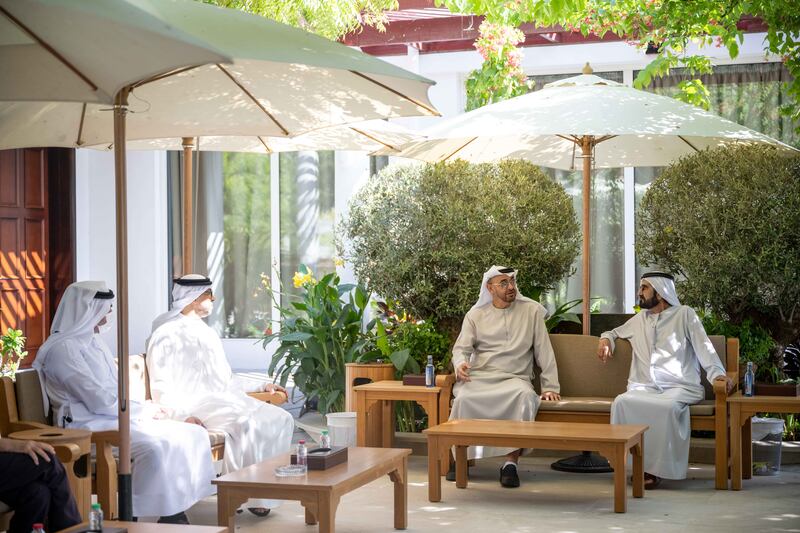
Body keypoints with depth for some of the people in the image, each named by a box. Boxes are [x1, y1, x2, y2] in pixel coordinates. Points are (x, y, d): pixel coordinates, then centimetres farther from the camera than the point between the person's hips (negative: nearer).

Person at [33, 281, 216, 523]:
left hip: (112, 416, 9)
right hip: (90, 427, -9)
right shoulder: (62, 348, -11)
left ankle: (176, 512, -11)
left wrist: (148, 409, 1)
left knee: (194, 435, -8)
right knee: (156, 448, -34)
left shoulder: (93, 342, 19)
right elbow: (100, 401, -17)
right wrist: (144, 411, -7)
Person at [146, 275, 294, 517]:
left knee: (280, 419, -13)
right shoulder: (167, 334, -1)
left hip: (224, 400, 8)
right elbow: (162, 388, -10)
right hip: (194, 404, -8)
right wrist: (186, 413, -27)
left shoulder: (208, 333, 26)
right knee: (245, 424, -34)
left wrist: (262, 385, 19)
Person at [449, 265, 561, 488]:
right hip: (478, 377, 1)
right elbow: (461, 348, 7)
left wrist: (550, 386, 0)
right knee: (464, 398, -34)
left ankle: (511, 462, -33)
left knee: (525, 395, -37)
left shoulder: (531, 311, 10)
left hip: (514, 378, -1)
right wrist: (460, 364, -18)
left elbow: (544, 350, 7)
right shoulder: (475, 315, 13)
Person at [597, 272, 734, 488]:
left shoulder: (684, 314, 11)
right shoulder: (640, 318, 26)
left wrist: (717, 373, -17)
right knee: (622, 403, -30)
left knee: (667, 407, -38)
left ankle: (655, 468, -28)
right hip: (645, 387, 4)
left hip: (679, 387, -4)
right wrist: (605, 339, 19)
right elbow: (616, 332, 44)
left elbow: (703, 347, 0)